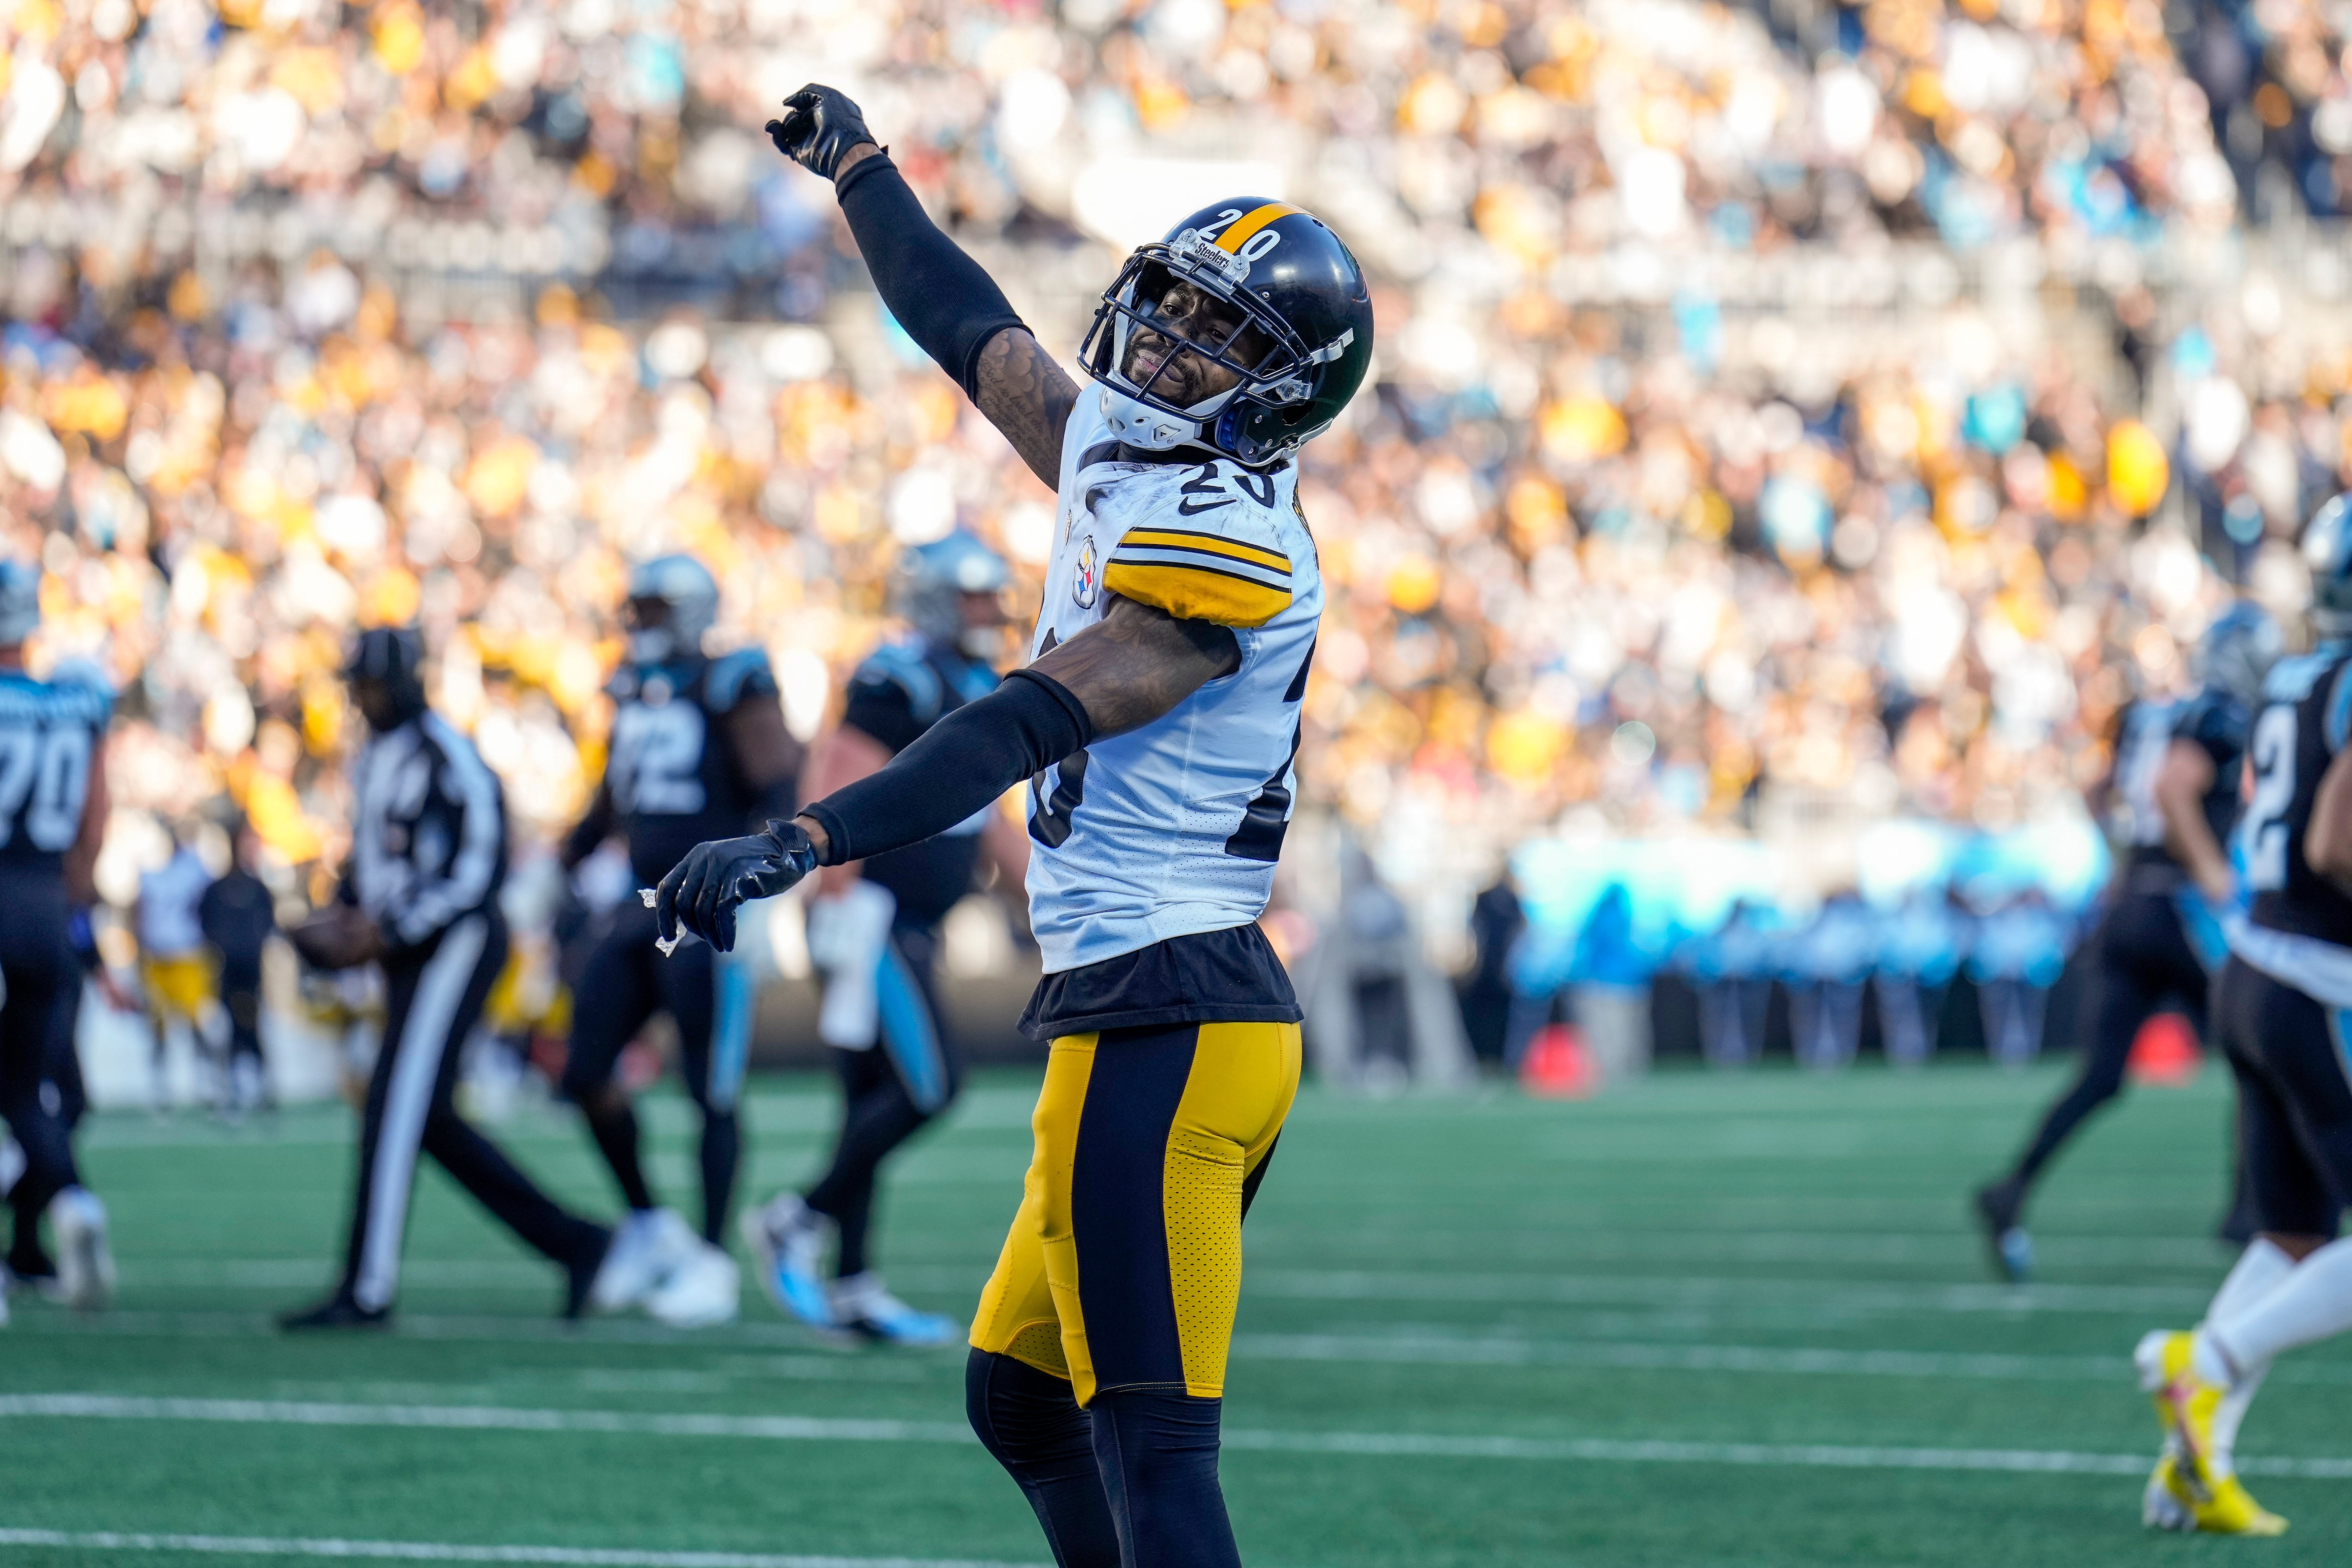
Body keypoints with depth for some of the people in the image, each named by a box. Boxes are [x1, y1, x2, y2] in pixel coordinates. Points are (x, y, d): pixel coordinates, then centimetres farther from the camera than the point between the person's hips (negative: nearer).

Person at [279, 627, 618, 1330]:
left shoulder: (445, 757, -15)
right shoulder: (375, 758, 13)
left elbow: (477, 869, -19)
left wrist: (389, 930, -19)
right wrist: (345, 914, 10)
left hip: (454, 945, -10)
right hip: (411, 953, 10)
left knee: (395, 1107, -11)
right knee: (431, 1121, 9)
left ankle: (367, 1291, -9)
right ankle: (573, 1242, 17)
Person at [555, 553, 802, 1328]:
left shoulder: (730, 688, -9)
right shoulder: (635, 692, 13)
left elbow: (778, 792, -14)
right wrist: (562, 866, 24)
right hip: (644, 909, 8)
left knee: (711, 1089, -2)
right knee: (586, 1074, 6)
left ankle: (712, 1263, 6)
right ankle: (647, 1224, 22)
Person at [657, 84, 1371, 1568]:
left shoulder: (1224, 541, -14)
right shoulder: (1118, 448, 13)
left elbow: (1025, 730, -24)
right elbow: (976, 332, 29)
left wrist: (801, 845, -32)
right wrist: (858, 165, 42)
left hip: (1161, 1028, -10)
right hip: (1170, 1015, 10)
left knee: (1151, 1448, -13)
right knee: (1022, 1397, 18)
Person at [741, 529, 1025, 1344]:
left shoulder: (972, 690, 16)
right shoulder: (900, 683, -14)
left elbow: (988, 820, 23)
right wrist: (842, 906, -23)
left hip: (913, 931, 10)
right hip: (875, 920, -10)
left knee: (876, 1100, 9)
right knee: (927, 1085, -13)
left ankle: (853, 1290, 11)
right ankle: (800, 1222, -3)